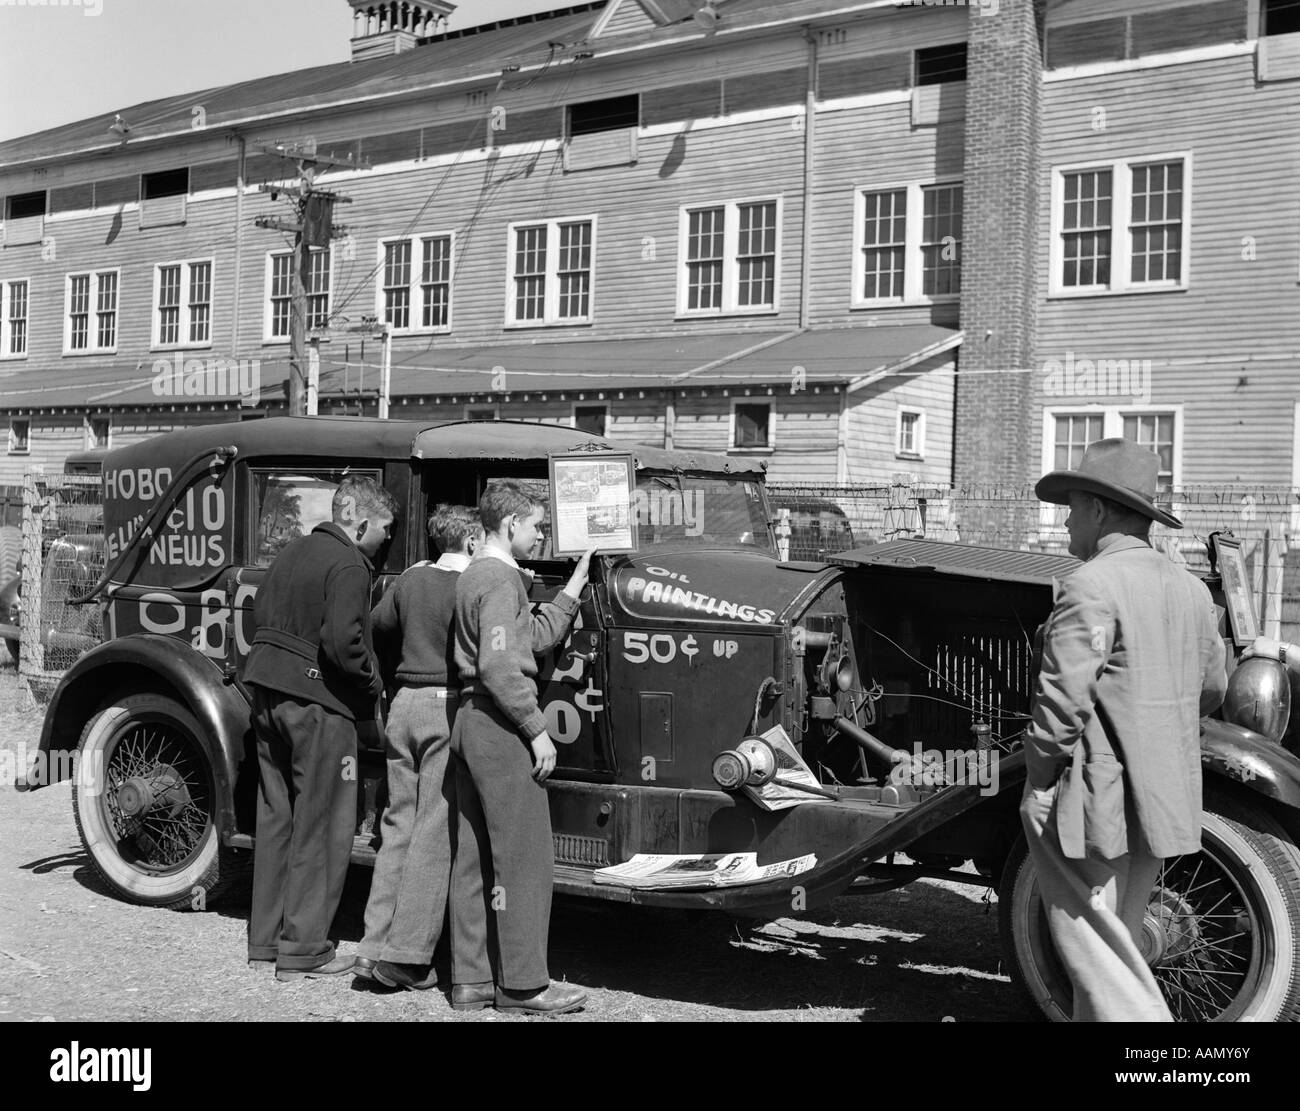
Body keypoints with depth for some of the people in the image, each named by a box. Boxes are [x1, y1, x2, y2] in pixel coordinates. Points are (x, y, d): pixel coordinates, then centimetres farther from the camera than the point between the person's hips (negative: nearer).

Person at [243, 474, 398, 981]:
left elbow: (261, 614, 17)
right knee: (320, 825, 0)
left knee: (276, 815, 15)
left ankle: (265, 938, 23)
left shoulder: (293, 551, 13)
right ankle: (304, 949, 4)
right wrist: (373, 681, -8)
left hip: (269, 692, 9)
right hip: (318, 701, -8)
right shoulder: (347, 565, -14)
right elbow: (343, 641, -23)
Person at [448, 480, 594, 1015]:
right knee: (524, 859, -3)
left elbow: (535, 635, 21)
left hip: (469, 723, 10)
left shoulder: (473, 574, 17)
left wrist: (574, 587, 23)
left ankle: (470, 979, 17)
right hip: (501, 727, -10)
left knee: (474, 857, 12)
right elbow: (499, 666, -22)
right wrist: (537, 730, -18)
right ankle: (523, 984, 2)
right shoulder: (501, 578, -13)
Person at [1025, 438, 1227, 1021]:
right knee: (1115, 938, 19)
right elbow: (1212, 688, 17)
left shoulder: (1089, 587, -16)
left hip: (1094, 798, -8)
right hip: (1165, 799, 8)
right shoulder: (1189, 588, 9)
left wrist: (1038, 781, -9)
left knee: (1090, 944, -1)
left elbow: (1062, 700, -19)